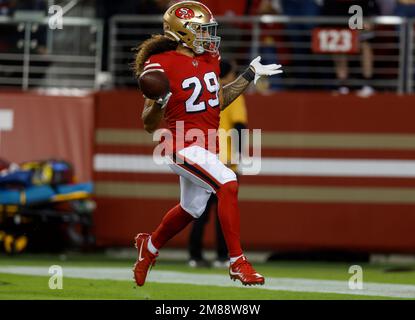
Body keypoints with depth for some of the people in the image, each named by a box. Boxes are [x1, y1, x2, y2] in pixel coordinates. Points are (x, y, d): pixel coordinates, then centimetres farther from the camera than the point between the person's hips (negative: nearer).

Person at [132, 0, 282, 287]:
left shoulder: (209, 59, 4)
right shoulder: (161, 66, -18)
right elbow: (150, 125, -15)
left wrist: (251, 75, 17)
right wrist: (159, 102, -36)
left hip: (208, 145, 8)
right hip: (183, 147, -8)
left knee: (192, 208, 21)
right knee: (227, 183, -26)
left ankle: (149, 245, 49)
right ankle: (238, 263, -20)